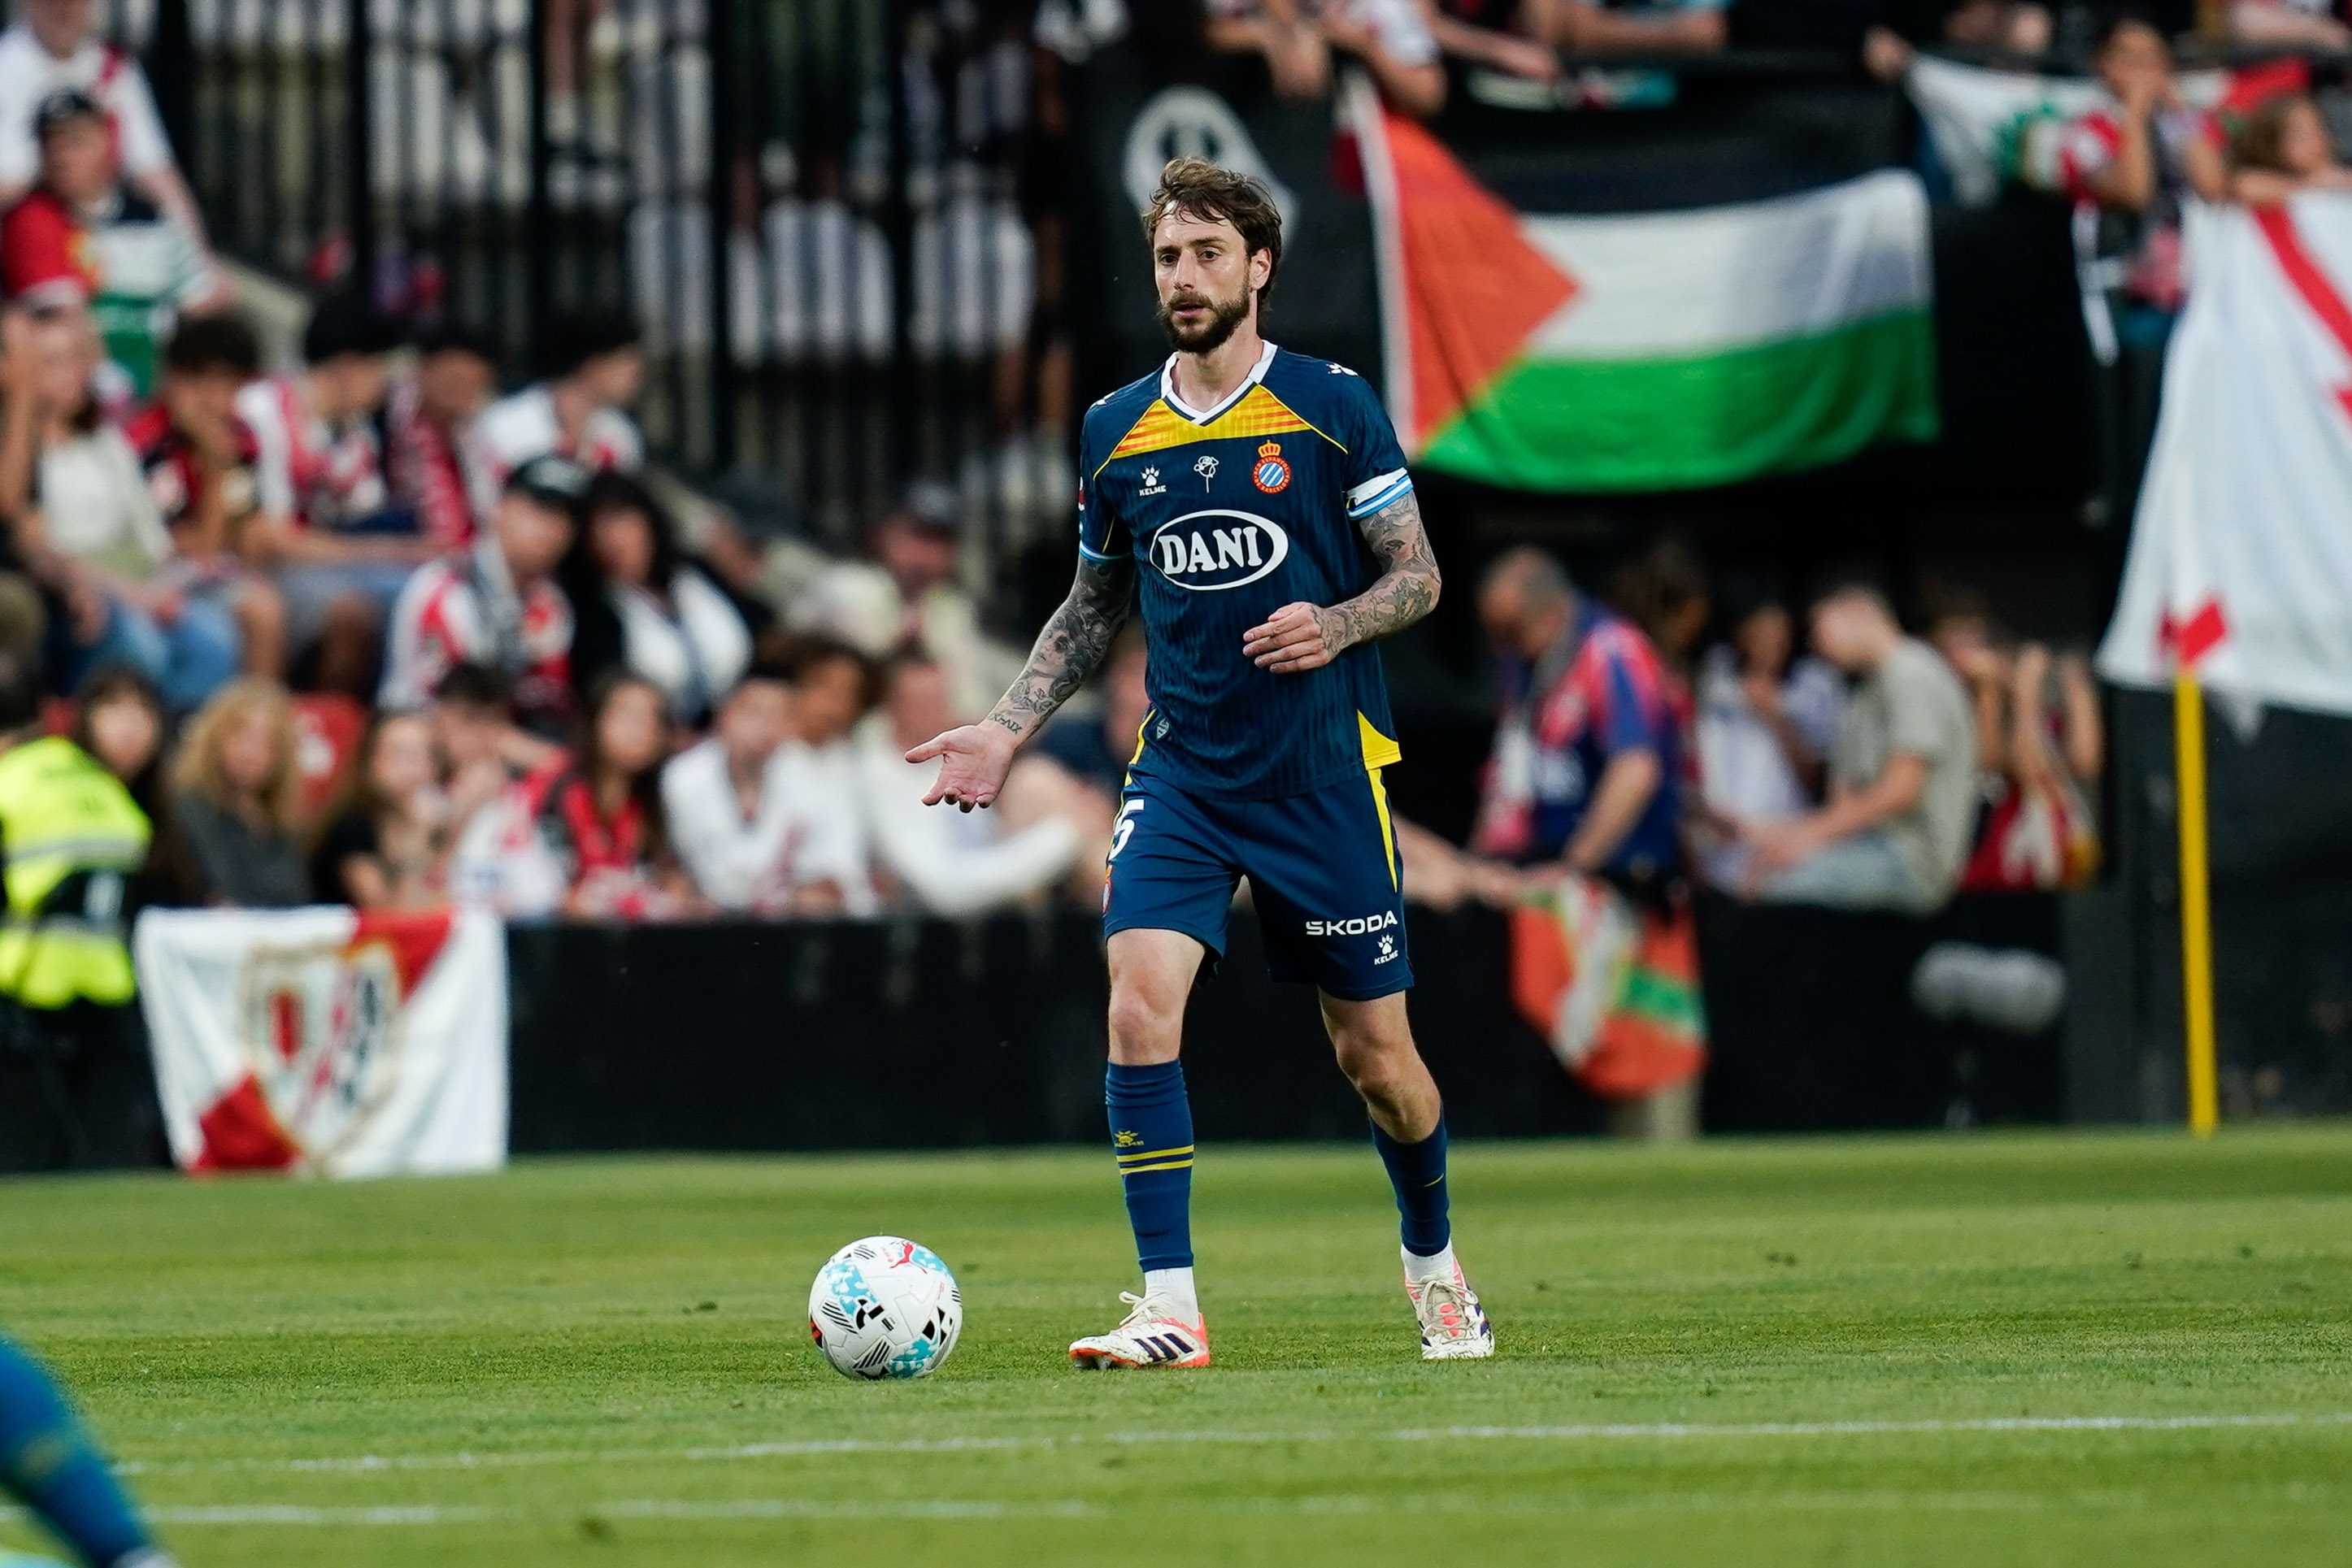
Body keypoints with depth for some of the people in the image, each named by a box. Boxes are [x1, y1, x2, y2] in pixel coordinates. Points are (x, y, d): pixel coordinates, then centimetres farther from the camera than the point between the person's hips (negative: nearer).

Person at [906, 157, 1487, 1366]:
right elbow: (1092, 607, 20)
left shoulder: (1332, 406, -2)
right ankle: (1169, 1309, -16)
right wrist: (1007, 730, 9)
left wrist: (1337, 625, -20)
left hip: (1326, 768, -2)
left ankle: (1432, 1261, 32)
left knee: (1373, 1054, 4)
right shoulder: (1114, 430, 8)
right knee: (1140, 1002, -19)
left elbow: (1418, 576, 1)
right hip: (1181, 768, 2)